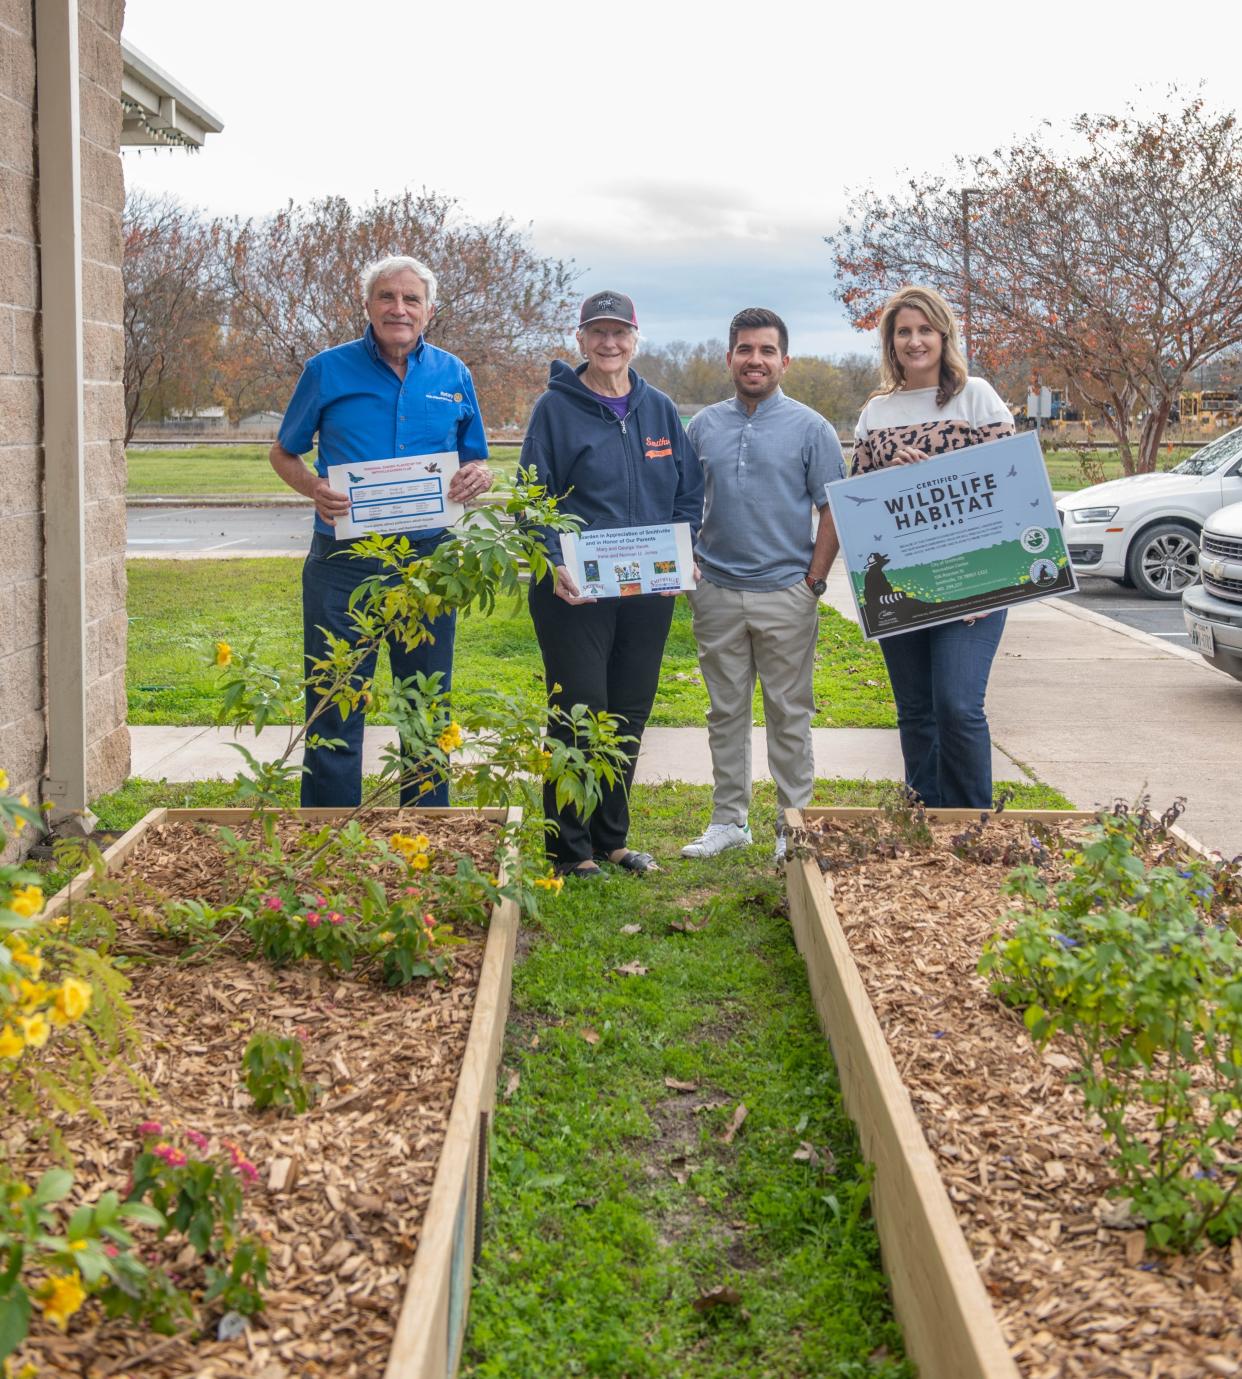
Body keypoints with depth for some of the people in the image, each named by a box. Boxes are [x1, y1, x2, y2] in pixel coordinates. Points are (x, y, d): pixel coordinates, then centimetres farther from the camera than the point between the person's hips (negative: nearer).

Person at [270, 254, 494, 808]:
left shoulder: (453, 375, 8)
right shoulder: (328, 371, 0)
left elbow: (474, 463, 16)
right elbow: (283, 454, 9)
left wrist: (477, 477, -8)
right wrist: (315, 487, -12)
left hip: (429, 559, 3)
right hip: (344, 561, -2)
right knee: (334, 710, 1)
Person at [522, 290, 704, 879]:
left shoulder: (659, 409, 11)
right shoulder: (556, 408, -2)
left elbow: (689, 493, 13)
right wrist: (553, 565, -19)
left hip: (648, 591, 5)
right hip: (574, 591, -4)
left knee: (630, 717, 10)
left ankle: (611, 839, 23)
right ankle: (570, 848, 6)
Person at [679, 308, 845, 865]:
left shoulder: (810, 429, -1)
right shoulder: (703, 426, 9)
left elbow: (833, 511, -1)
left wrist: (814, 581, -8)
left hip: (785, 594, -3)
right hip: (717, 592, 3)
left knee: (789, 715, 3)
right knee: (726, 713, 11)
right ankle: (728, 820, 21)